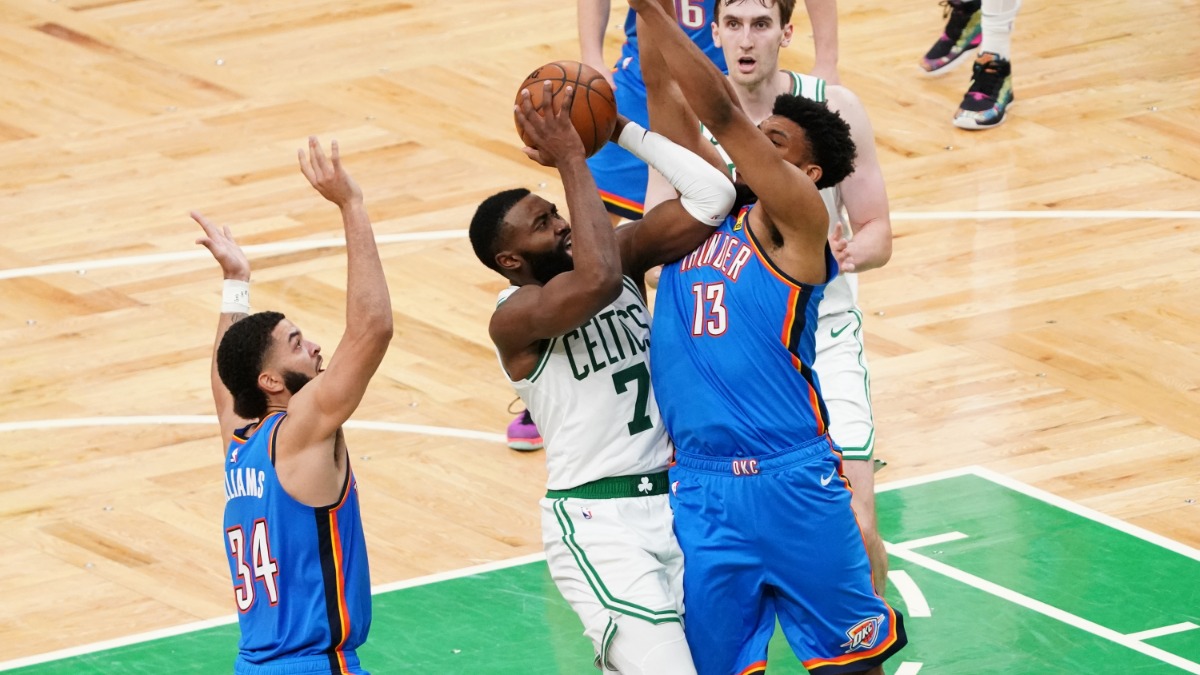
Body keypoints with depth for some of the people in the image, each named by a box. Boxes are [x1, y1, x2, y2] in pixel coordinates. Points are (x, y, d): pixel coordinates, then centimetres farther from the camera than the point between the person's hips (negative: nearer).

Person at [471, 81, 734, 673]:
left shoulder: (623, 255, 5)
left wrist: (622, 130, -8)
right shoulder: (515, 318, -14)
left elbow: (712, 198, -4)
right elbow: (597, 281, -33)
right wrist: (571, 159, -25)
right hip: (597, 523, -7)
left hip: (673, 498, 7)